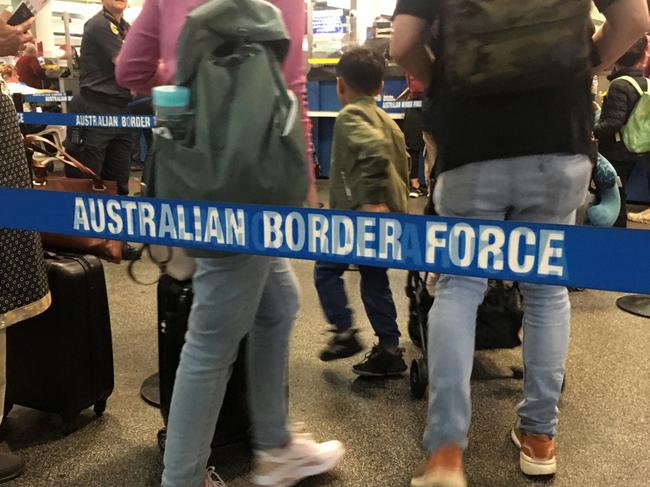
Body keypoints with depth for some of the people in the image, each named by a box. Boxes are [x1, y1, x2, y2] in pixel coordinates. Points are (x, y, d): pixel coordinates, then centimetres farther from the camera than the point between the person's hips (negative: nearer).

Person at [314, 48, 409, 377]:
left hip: (362, 213, -8)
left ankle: (344, 333, 3)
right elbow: (402, 165, 20)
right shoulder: (387, 120, 18)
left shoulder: (350, 115, -9)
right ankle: (389, 349, 14)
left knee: (326, 269, 7)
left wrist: (372, 199, -29)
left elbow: (375, 149, -28)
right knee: (375, 280, 13)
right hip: (390, 214, 8)